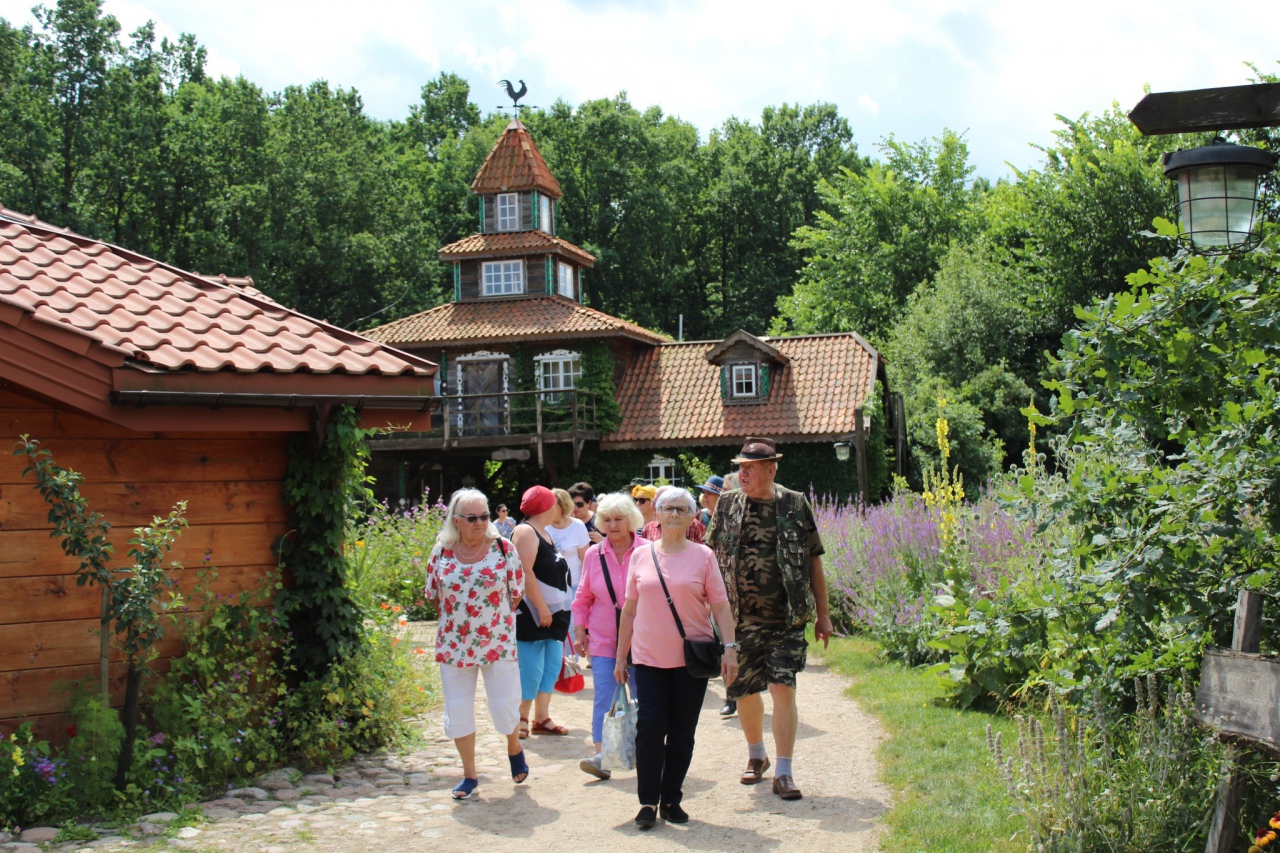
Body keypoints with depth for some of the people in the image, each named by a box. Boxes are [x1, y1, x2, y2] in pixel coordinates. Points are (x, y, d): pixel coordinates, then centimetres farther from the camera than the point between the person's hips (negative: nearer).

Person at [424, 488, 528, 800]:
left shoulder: (504, 548, -7)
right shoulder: (441, 553, -2)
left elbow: (516, 592, 1)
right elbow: (433, 595, 9)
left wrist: (496, 621, 4)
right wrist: (455, 621, 8)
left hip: (498, 643, -2)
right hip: (454, 644, 2)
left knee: (505, 707, 2)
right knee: (458, 712, 6)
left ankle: (514, 748, 34)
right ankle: (469, 774, 22)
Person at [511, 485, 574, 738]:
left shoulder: (543, 533, 17)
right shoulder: (525, 532, -13)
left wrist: (559, 609, 18)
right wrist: (542, 608, -22)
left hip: (551, 613, 10)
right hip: (532, 614, -10)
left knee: (551, 664, 10)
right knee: (530, 668, -5)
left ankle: (542, 718, 17)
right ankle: (520, 719, 6)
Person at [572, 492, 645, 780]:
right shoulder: (594, 554, 1)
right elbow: (583, 597, 11)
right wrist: (579, 631, 7)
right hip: (603, 638, 1)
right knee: (603, 697, -4)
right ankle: (600, 755, -5)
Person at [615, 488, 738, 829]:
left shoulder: (703, 556, 1)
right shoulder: (641, 555, 5)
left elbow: (720, 605, -1)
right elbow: (630, 609, 10)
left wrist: (730, 647, -12)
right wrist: (620, 656, 10)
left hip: (692, 659, -1)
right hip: (649, 658, 1)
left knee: (682, 733, 6)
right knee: (649, 728, -5)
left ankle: (671, 799, 19)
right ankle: (648, 802, 8)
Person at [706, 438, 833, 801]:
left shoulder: (795, 505, -1)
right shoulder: (727, 505, 3)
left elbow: (814, 562, 5)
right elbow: (711, 557, 10)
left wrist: (822, 614, 5)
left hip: (787, 618, -2)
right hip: (741, 618, 2)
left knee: (783, 689, -10)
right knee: (744, 691, 11)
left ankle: (783, 772, -2)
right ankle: (756, 755, 35)